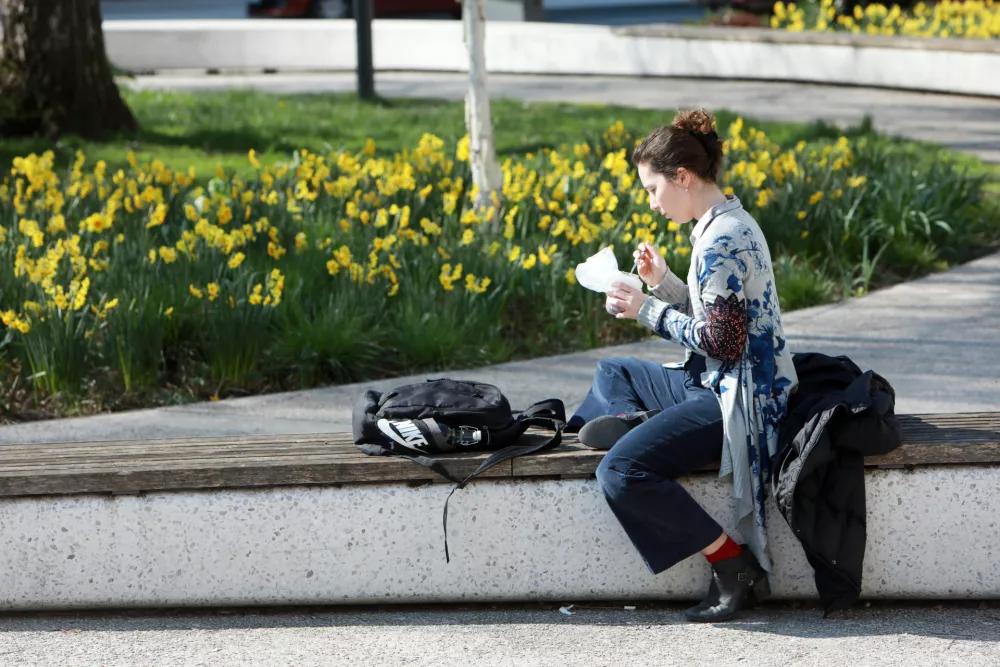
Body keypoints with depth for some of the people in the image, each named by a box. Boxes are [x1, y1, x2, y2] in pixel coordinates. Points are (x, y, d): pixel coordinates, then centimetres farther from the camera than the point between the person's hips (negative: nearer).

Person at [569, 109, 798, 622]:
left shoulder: (721, 241, -22)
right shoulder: (726, 224, 10)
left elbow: (720, 342, -24)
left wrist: (648, 310, -14)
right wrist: (663, 282, 5)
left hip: (735, 401, -11)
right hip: (715, 383, 11)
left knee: (621, 472, -24)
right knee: (612, 372, 30)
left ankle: (734, 565, -17)